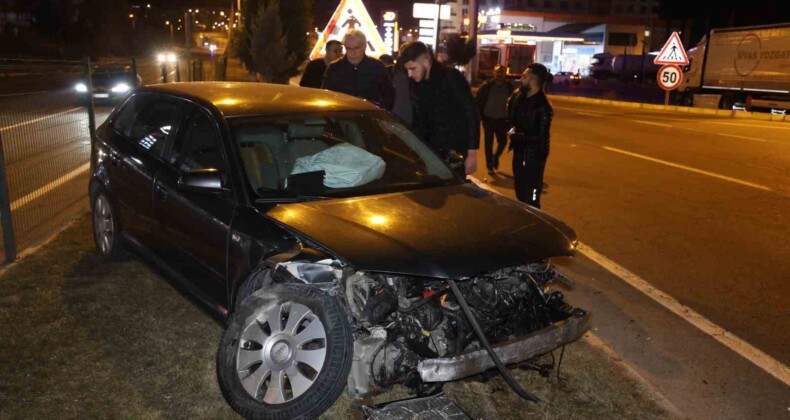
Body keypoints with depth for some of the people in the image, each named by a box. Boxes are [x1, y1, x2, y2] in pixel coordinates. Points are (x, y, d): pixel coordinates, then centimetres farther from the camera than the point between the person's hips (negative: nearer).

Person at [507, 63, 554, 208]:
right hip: (519, 152, 8)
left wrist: (515, 136, -16)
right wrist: (511, 129, 1)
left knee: (530, 199, -4)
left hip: (533, 156, -8)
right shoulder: (518, 96, 2)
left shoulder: (542, 107, -23)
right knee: (520, 194, 22)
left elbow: (540, 138, -25)